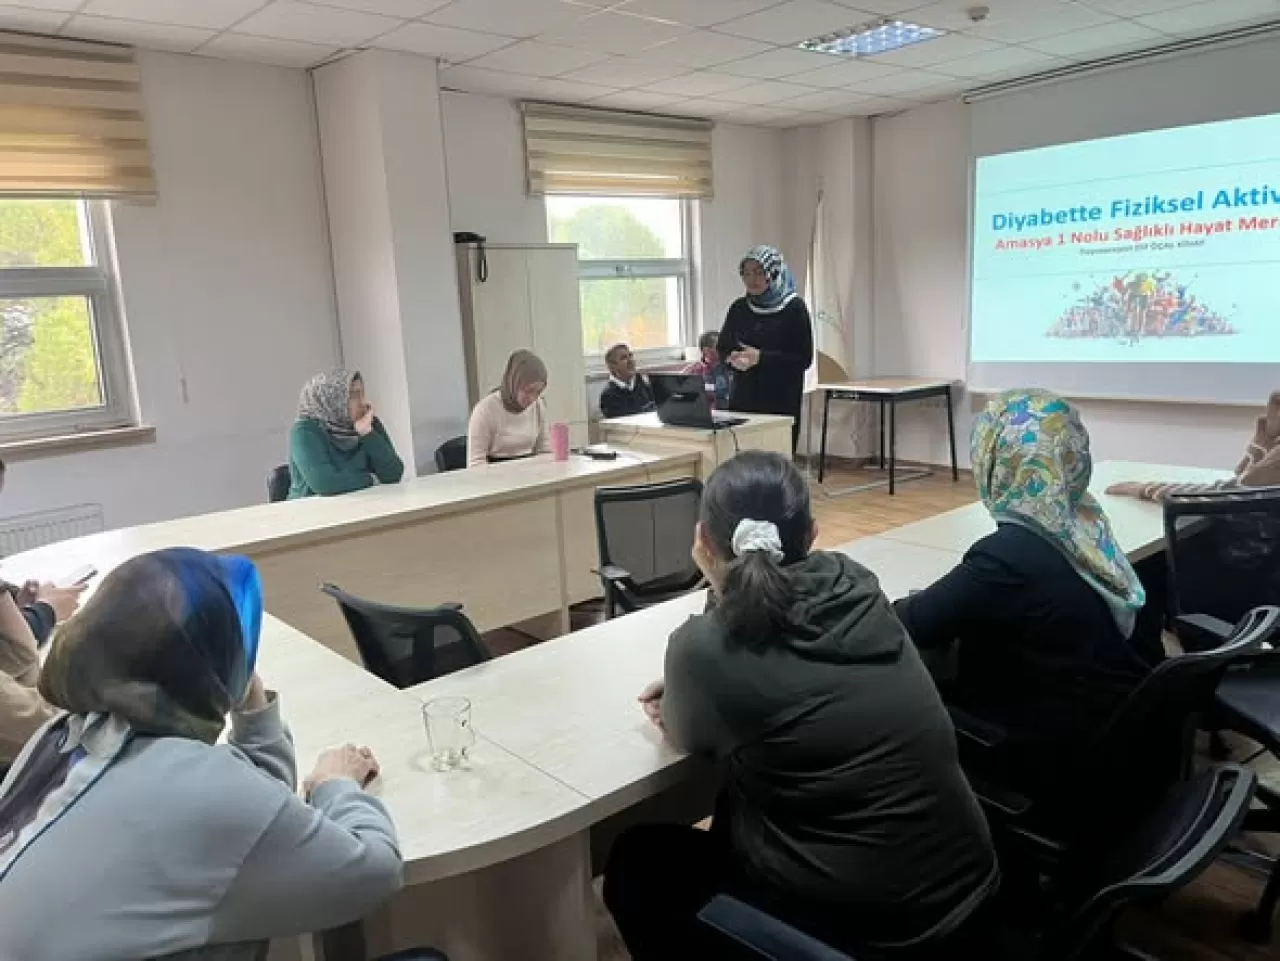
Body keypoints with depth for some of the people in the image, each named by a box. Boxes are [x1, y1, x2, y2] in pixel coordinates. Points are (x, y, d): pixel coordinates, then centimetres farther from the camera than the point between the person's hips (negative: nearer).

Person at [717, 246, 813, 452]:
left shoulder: (794, 308, -4)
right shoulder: (739, 308, 8)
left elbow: (804, 359, -7)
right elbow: (722, 348, 14)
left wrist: (760, 357, -17)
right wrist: (734, 358, -9)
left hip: (782, 403, -3)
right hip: (742, 401, 3)